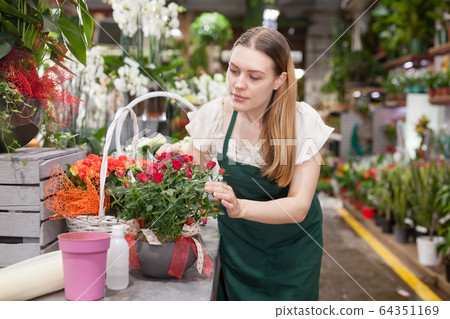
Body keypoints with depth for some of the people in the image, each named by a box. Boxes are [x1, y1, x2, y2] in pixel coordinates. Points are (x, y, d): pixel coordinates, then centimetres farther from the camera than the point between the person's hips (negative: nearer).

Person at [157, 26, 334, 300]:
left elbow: (298, 207, -26)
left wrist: (240, 207, -43)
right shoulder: (214, 115, -16)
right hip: (236, 240, 1)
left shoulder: (304, 122, -21)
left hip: (292, 245, -1)